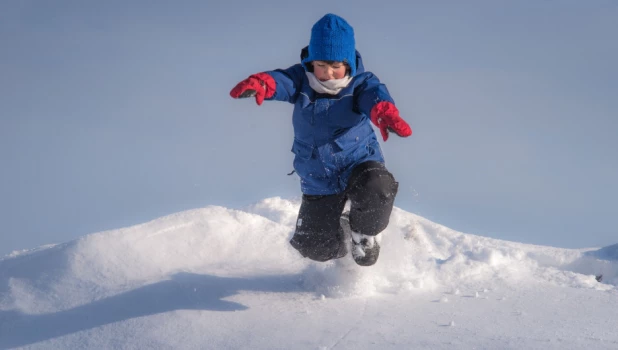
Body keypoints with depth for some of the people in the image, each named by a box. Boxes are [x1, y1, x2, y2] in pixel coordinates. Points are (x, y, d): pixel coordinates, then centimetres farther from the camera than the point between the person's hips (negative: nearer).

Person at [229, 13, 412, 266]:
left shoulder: (360, 83, -14)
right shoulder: (302, 80, -10)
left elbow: (374, 95, -37)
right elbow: (282, 81, -33)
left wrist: (384, 111, -63)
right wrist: (260, 83, -58)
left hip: (359, 163, -2)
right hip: (318, 181, 2)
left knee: (376, 187, -36)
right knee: (315, 248, 3)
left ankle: (364, 235, -4)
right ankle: (340, 230, 40)